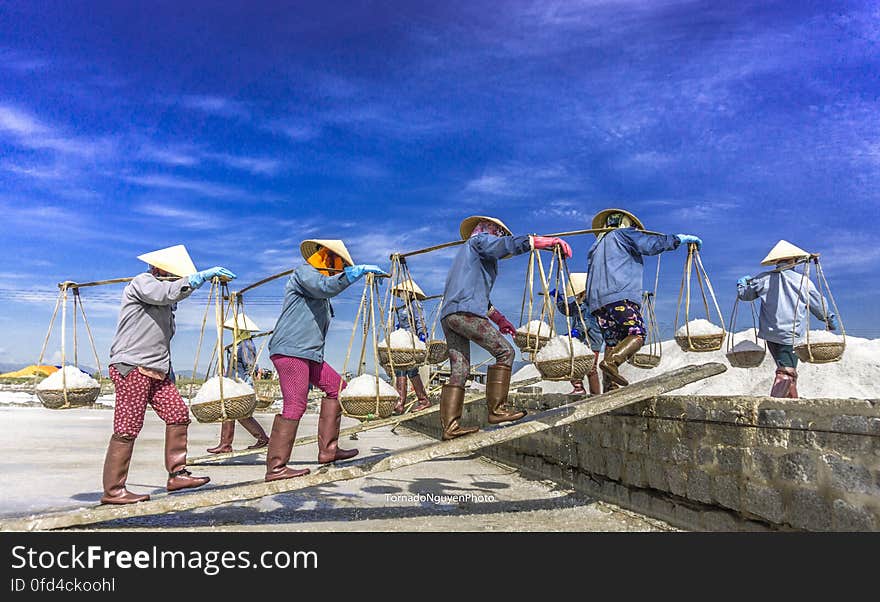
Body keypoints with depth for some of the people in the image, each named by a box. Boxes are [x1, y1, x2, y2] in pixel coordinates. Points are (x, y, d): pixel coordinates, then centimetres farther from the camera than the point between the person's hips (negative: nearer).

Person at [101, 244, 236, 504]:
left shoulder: (164, 303, 21)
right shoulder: (142, 282, -5)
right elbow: (171, 292, -26)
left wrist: (169, 369, 23)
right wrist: (205, 274, -23)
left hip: (157, 370, 9)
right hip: (132, 367, -9)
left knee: (178, 414, 4)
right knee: (128, 428, -7)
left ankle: (177, 474, 10)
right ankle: (113, 491, 1)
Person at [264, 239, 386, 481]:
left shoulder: (321, 295, 27)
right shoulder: (304, 272, -2)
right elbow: (326, 286, -22)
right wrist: (359, 270, -20)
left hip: (308, 353, 10)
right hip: (290, 350, -10)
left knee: (336, 387, 9)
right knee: (295, 405, -13)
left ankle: (328, 450, 11)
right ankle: (276, 467, -9)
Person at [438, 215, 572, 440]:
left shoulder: (467, 252, 37)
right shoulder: (479, 240, 10)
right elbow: (511, 244, -9)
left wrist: (499, 319, 40)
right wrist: (552, 241, -12)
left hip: (448, 316, 9)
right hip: (464, 311, -9)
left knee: (459, 371, 4)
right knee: (504, 351, -5)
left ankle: (450, 426, -2)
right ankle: (496, 410, -10)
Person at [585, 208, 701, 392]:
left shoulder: (596, 246, 34)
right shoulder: (623, 234, 13)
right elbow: (651, 244, 0)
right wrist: (681, 238, 9)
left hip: (596, 300, 8)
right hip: (620, 295, -7)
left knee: (612, 342, 5)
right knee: (637, 334, -12)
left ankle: (609, 388, -3)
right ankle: (611, 362, -34)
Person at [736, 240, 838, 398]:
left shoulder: (764, 279, 1)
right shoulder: (803, 281, -4)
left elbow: (744, 294, 14)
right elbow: (819, 305, 7)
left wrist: (742, 283, 37)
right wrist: (831, 320, 25)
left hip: (770, 333, 4)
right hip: (791, 335, -4)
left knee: (785, 368, 21)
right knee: (787, 372, -6)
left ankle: (793, 399, 27)